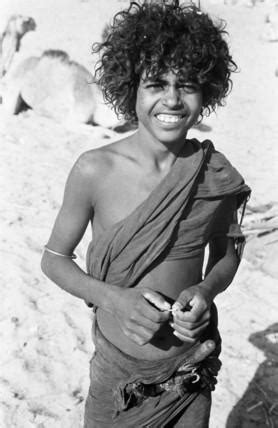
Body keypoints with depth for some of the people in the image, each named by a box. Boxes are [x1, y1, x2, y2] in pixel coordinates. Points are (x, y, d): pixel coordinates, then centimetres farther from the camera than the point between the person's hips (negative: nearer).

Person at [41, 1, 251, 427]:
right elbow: (55, 258, -4)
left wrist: (205, 291, -15)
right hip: (119, 372, -1)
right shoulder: (95, 170, -16)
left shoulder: (216, 173, -10)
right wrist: (112, 298, -21)